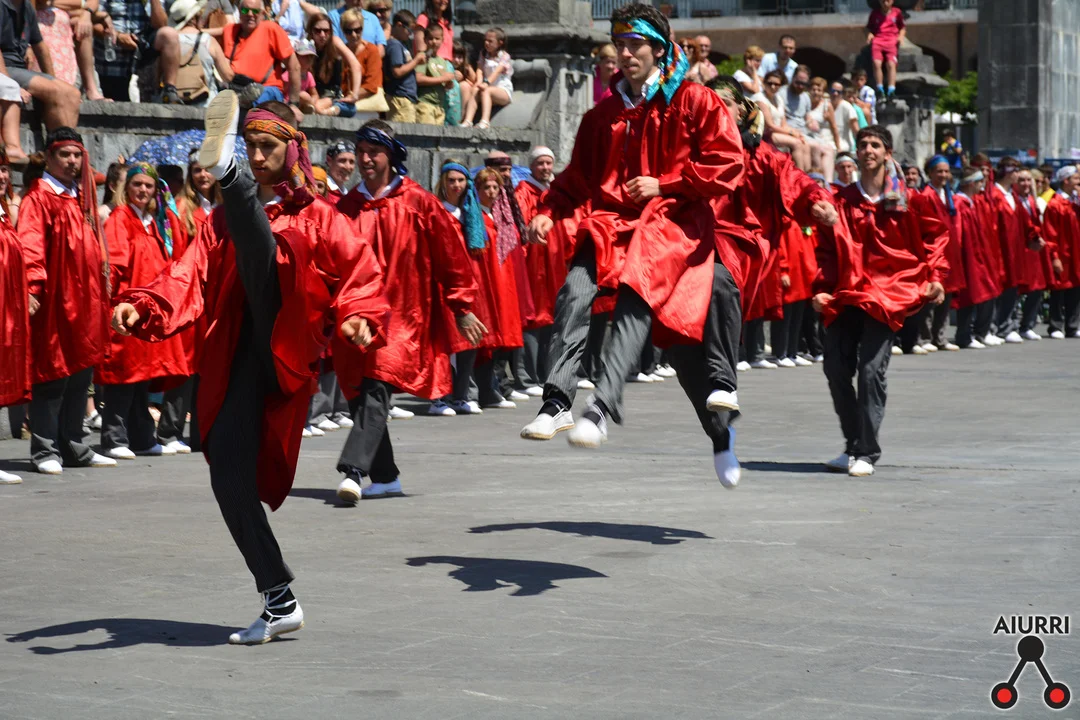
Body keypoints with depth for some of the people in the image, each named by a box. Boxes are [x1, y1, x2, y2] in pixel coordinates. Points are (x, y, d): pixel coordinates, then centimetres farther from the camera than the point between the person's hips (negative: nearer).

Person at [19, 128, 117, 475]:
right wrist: (33, 287, -28)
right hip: (54, 301, -8)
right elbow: (30, 247, -17)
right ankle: (45, 450, 2)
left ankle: (73, 447, 19)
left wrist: (101, 295, 15)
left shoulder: (83, 198, 17)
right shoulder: (39, 198, -6)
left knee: (81, 375, 11)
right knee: (52, 374, -4)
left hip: (85, 301, 8)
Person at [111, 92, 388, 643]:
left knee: (260, 243, -26)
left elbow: (360, 273, 3)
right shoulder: (223, 220, 21)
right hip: (236, 362, 4)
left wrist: (363, 317, -19)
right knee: (230, 479, -5)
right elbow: (189, 277, 6)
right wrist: (142, 307, -13)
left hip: (286, 355, -4)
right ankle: (279, 602, 6)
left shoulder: (315, 217, 14)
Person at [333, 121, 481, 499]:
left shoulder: (418, 202, -1)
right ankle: (385, 477, 21)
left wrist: (462, 309, 3)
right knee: (360, 395, 7)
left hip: (403, 315, -5)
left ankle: (354, 469, -31)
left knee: (376, 387, -21)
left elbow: (451, 255, 3)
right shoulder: (347, 206, 9)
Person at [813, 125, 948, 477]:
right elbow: (828, 249, 12)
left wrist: (935, 277, -1)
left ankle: (867, 453, -5)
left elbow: (934, 235, 10)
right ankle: (854, 445, 15)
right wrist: (823, 288, 1)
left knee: (871, 369, -13)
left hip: (888, 293, -3)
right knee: (836, 367, -2)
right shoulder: (843, 201, 10)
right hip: (847, 295, 4)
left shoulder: (907, 200, 3)